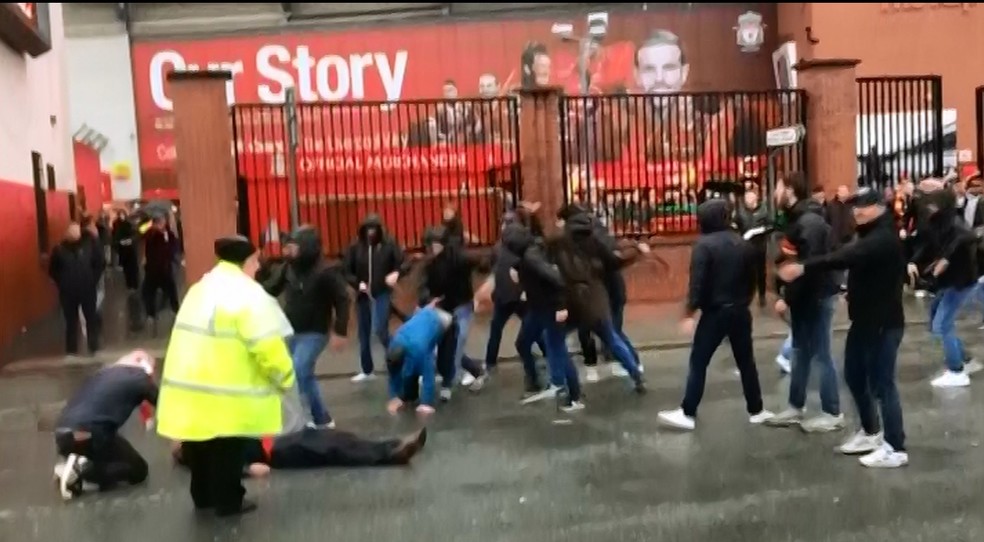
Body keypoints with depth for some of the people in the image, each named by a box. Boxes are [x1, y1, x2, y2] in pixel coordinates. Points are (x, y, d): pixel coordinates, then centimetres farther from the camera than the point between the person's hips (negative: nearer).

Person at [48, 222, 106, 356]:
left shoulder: (89, 245, -7)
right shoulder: (60, 249, -4)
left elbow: (101, 263, 1)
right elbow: (52, 269, 7)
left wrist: (93, 279, -2)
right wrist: (61, 282, 1)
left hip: (88, 289, 0)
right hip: (67, 291, 0)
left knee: (91, 318, 8)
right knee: (71, 320, 9)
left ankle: (94, 347, 21)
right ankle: (71, 349, 19)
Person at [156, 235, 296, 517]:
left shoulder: (200, 288, 15)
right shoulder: (247, 294, -14)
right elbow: (267, 344, -19)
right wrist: (285, 378, -5)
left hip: (190, 386, 9)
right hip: (224, 395, -8)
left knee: (201, 446, 20)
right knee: (226, 449, 6)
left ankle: (203, 496, 33)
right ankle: (228, 501, 17)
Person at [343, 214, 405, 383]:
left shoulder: (389, 245, -7)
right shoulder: (355, 247, -3)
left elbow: (403, 263, -5)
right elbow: (346, 271, 2)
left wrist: (396, 274, -25)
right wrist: (357, 283, -14)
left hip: (382, 294, -3)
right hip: (362, 295, 3)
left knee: (380, 329, -17)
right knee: (364, 334, 12)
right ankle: (367, 370, 27)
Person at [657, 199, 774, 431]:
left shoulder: (704, 244, -12)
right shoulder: (741, 242, 7)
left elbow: (697, 282, -18)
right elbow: (751, 278, 12)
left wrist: (689, 313, -15)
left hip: (715, 312, -6)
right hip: (740, 311, 6)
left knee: (698, 363, 1)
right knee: (746, 362, 15)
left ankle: (687, 414, 2)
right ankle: (756, 411, 21)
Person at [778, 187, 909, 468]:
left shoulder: (884, 238, -21)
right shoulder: (869, 236, 16)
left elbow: (847, 257, -37)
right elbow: (850, 257, 3)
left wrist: (804, 267, -45)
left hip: (884, 323, -10)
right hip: (864, 319, 10)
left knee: (881, 383, -4)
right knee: (854, 376, 17)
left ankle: (896, 448, 8)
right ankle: (871, 432, 34)